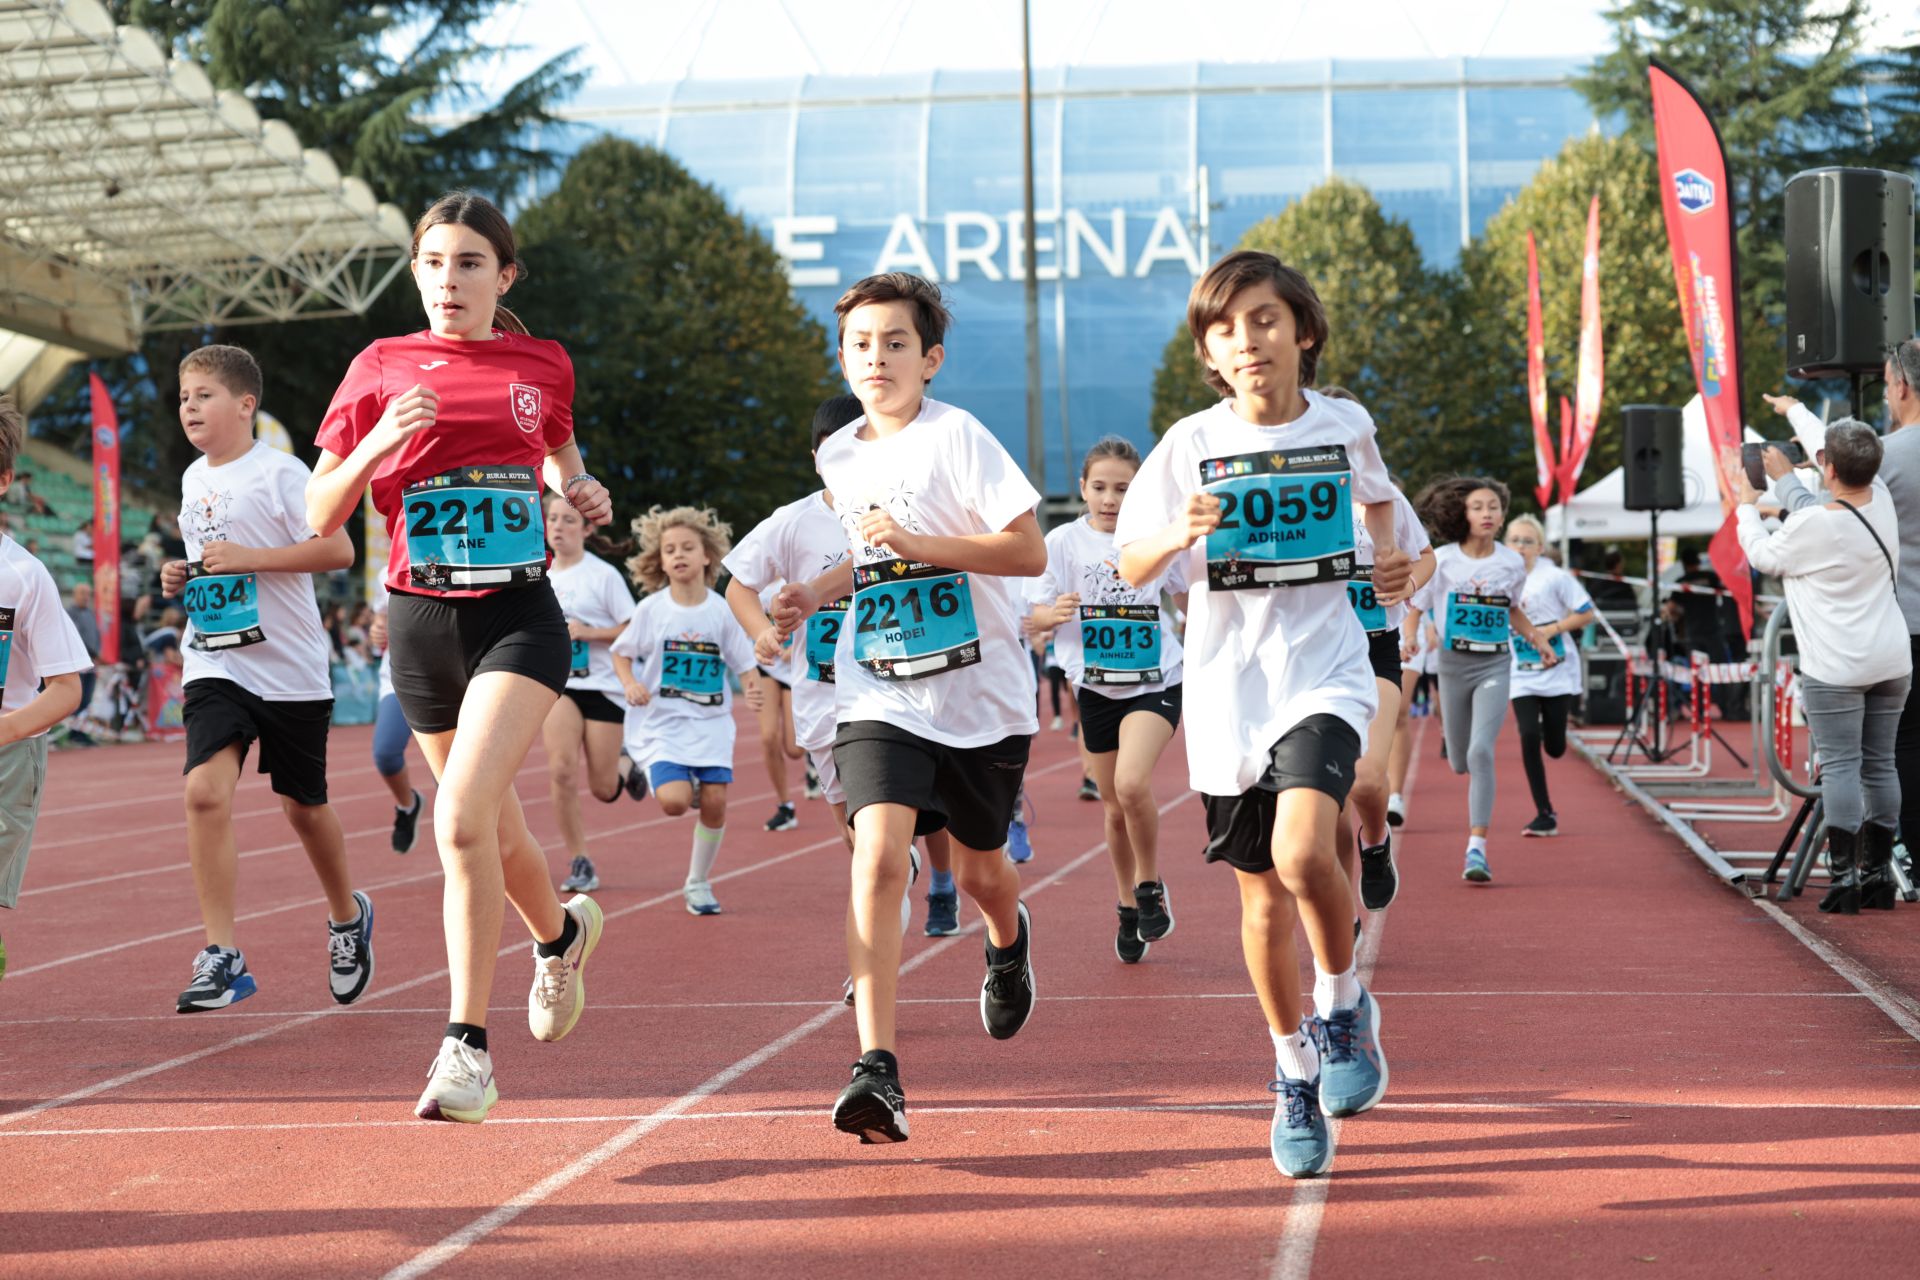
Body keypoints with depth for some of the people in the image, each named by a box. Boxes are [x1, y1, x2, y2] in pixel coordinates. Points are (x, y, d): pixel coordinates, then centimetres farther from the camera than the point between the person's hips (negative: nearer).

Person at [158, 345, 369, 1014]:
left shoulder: (279, 472, -10)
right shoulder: (193, 479, 11)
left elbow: (338, 549, -18)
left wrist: (245, 558, -22)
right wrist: (182, 577, 6)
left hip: (288, 667, -4)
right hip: (214, 664, 4)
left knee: (303, 805, 11)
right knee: (205, 791, -17)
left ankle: (348, 916, 39)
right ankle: (221, 956, -15)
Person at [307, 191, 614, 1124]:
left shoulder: (543, 366, 4)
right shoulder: (381, 369, 2)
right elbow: (320, 515, 2)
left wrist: (584, 494, 3)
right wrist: (380, 441, -14)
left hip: (520, 614, -2)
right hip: (422, 620, 2)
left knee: (462, 817, -21)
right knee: (492, 830, 15)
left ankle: (467, 1046, -14)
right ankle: (562, 932, 49)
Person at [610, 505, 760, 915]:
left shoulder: (721, 610, -2)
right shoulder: (651, 608, -4)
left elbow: (744, 663, 3)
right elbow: (621, 652, 6)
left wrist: (754, 690, -18)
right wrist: (630, 684, -13)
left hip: (711, 722, 2)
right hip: (660, 722, -2)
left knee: (714, 800, -6)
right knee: (675, 801, -19)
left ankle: (698, 882, 15)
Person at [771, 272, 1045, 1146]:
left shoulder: (958, 438, -11)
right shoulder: (838, 456, 8)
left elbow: (1028, 552, -16)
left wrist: (911, 540, -23)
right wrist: (821, 590, 8)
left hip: (980, 697, -2)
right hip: (880, 697, 3)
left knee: (978, 872, 16)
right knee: (880, 854, -20)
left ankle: (1008, 940, 55)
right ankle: (876, 1069, -24)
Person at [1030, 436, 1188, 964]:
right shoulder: (1063, 541, -4)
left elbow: (1186, 597, 12)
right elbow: (1035, 613, -5)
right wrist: (1055, 613, -27)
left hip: (1156, 682, -2)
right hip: (1095, 687, 2)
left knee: (1131, 784, -24)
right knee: (1114, 806, 8)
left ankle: (1150, 887, 0)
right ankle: (1128, 911, 28)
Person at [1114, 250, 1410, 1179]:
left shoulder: (1344, 426, 1)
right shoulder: (1191, 445, -2)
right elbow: (1130, 565, 0)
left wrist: (1391, 559, 12)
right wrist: (1175, 536, -18)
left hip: (1324, 674, -1)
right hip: (1226, 690, 1)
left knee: (1303, 851, -26)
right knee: (1263, 899, 9)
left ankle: (1344, 1005, 2)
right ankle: (1295, 1075, 29)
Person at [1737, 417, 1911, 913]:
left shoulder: (1812, 526, -16)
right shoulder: (1881, 501, 2)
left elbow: (1762, 555, 3)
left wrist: (1746, 504, 18)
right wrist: (1784, 477, 33)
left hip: (1836, 669, -6)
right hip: (1892, 662, 6)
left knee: (1839, 766, -5)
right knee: (1879, 764, 10)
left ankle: (1844, 877, -8)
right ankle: (1879, 874, 14)